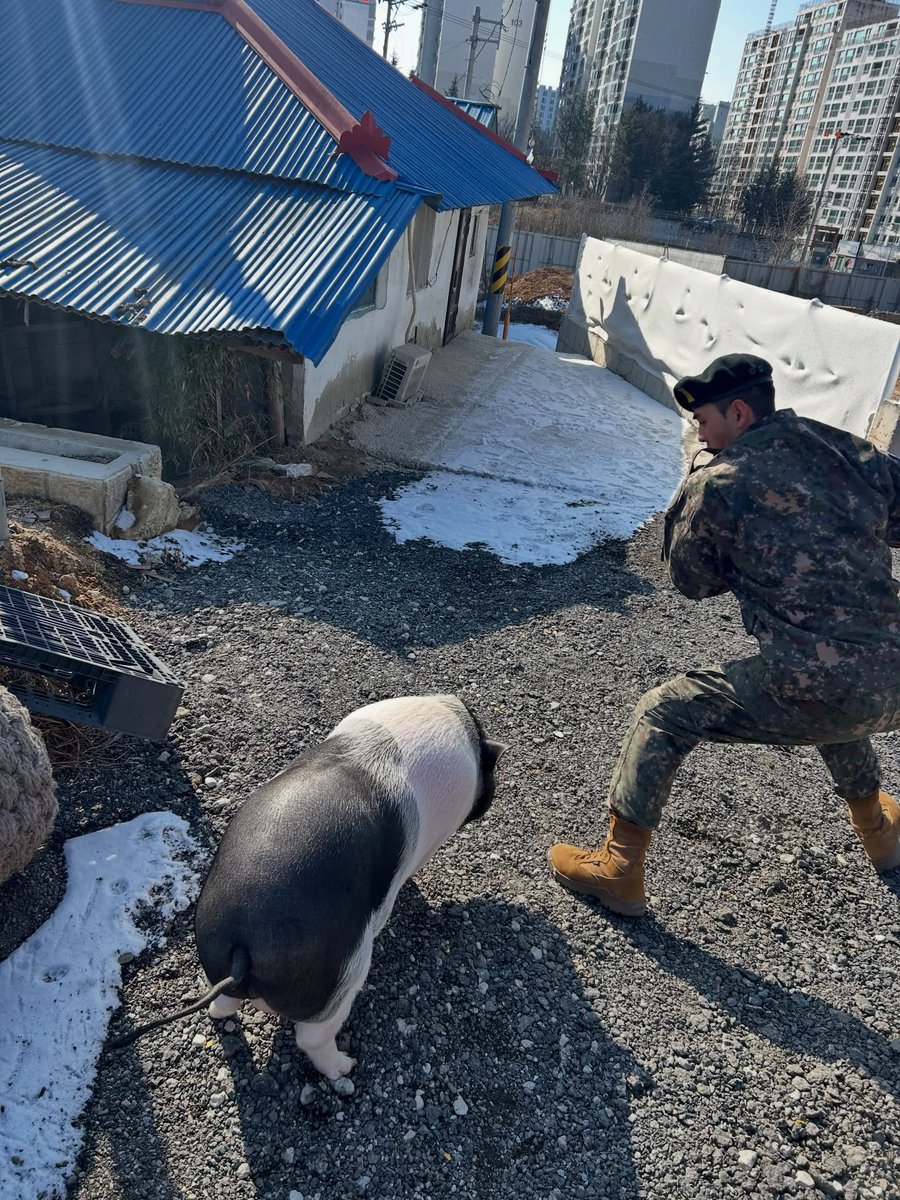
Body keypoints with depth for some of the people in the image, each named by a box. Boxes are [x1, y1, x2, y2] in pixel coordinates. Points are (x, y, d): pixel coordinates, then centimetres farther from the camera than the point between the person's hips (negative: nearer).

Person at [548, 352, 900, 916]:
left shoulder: (718, 484, -6)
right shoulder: (852, 451, 7)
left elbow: (691, 580, 7)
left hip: (808, 693, -6)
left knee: (660, 716, 10)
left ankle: (620, 869, 14)